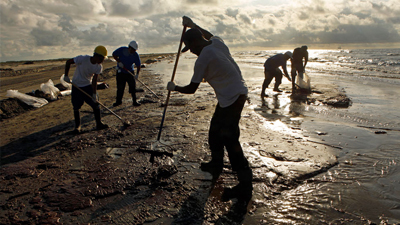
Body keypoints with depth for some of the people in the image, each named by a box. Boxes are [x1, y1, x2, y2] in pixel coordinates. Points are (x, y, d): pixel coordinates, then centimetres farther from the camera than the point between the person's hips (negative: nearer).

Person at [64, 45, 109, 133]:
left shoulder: (99, 67, -13)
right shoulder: (83, 59, -26)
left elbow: (94, 81, -11)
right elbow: (68, 62, -12)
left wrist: (94, 94, -17)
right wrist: (66, 75, -12)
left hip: (88, 86, 3)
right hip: (76, 86, -3)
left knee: (96, 104, -3)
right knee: (76, 107, 1)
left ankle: (99, 123, 10)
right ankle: (77, 126, 17)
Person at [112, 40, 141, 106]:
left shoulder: (136, 55, -12)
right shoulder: (121, 50, -14)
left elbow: (138, 65, -11)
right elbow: (114, 54, -2)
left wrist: (137, 74, -24)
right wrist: (119, 62, -16)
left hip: (130, 72, 1)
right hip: (121, 72, -1)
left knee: (133, 86, -3)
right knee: (120, 87, 3)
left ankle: (134, 101, 6)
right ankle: (118, 101, 18)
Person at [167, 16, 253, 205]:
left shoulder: (203, 58, -17)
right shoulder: (217, 42, 6)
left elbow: (191, 89, -9)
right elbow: (208, 35, 35)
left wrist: (174, 87, 8)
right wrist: (192, 25, 38)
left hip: (232, 99, -10)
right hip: (237, 92, 10)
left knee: (229, 140, -10)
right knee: (215, 132, 19)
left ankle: (245, 185, -7)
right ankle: (216, 165, 35)